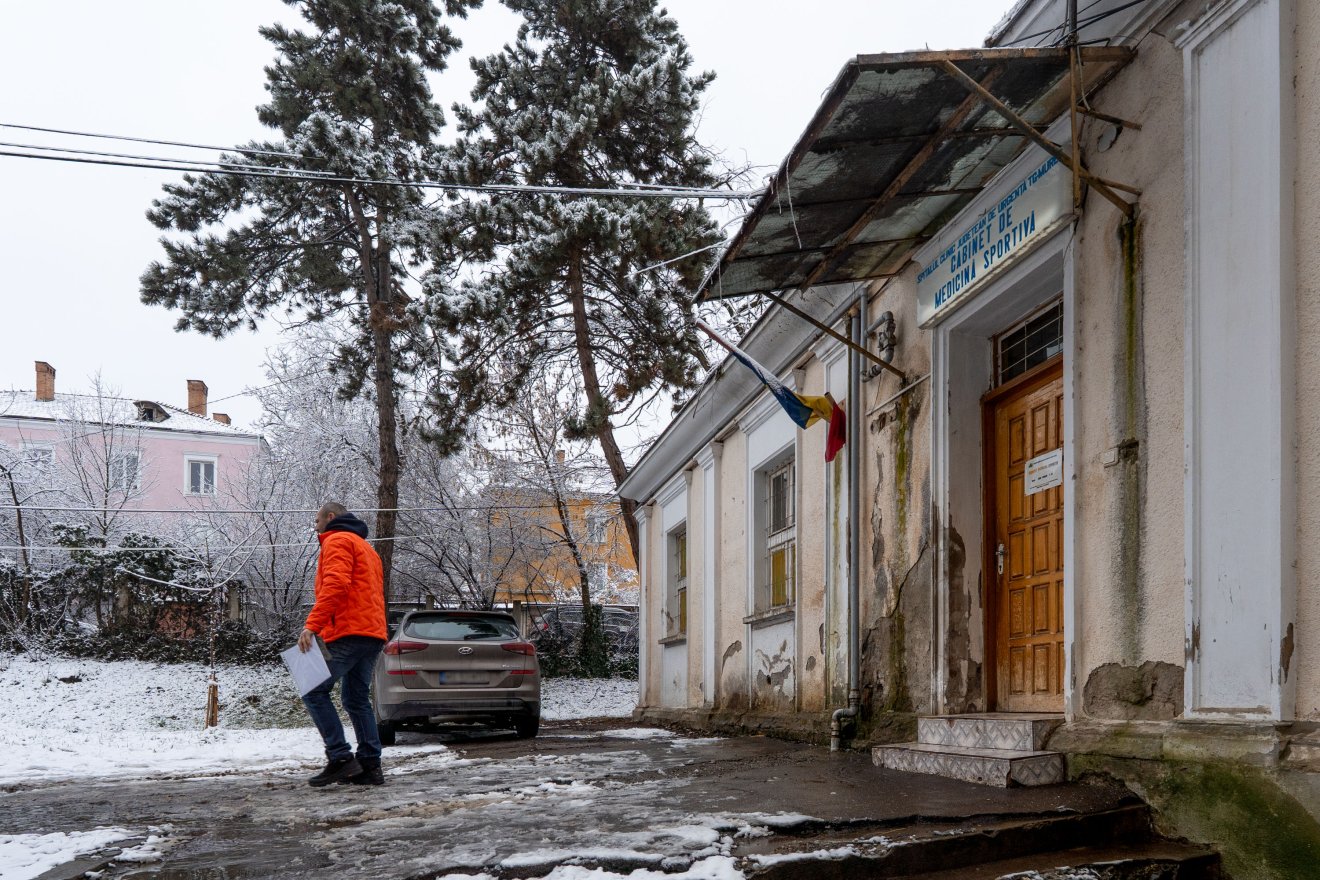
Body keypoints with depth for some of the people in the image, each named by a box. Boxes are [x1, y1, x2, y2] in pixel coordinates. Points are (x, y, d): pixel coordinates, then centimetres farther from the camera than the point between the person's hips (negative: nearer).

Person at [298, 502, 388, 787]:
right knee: (357, 699, 11)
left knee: (315, 691, -7)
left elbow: (336, 584, -18)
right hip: (373, 633, 9)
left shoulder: (337, 541, -1)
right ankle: (370, 766, 4)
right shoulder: (365, 546, 29)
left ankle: (340, 758, -15)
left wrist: (312, 625, -24)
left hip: (349, 633, -9)